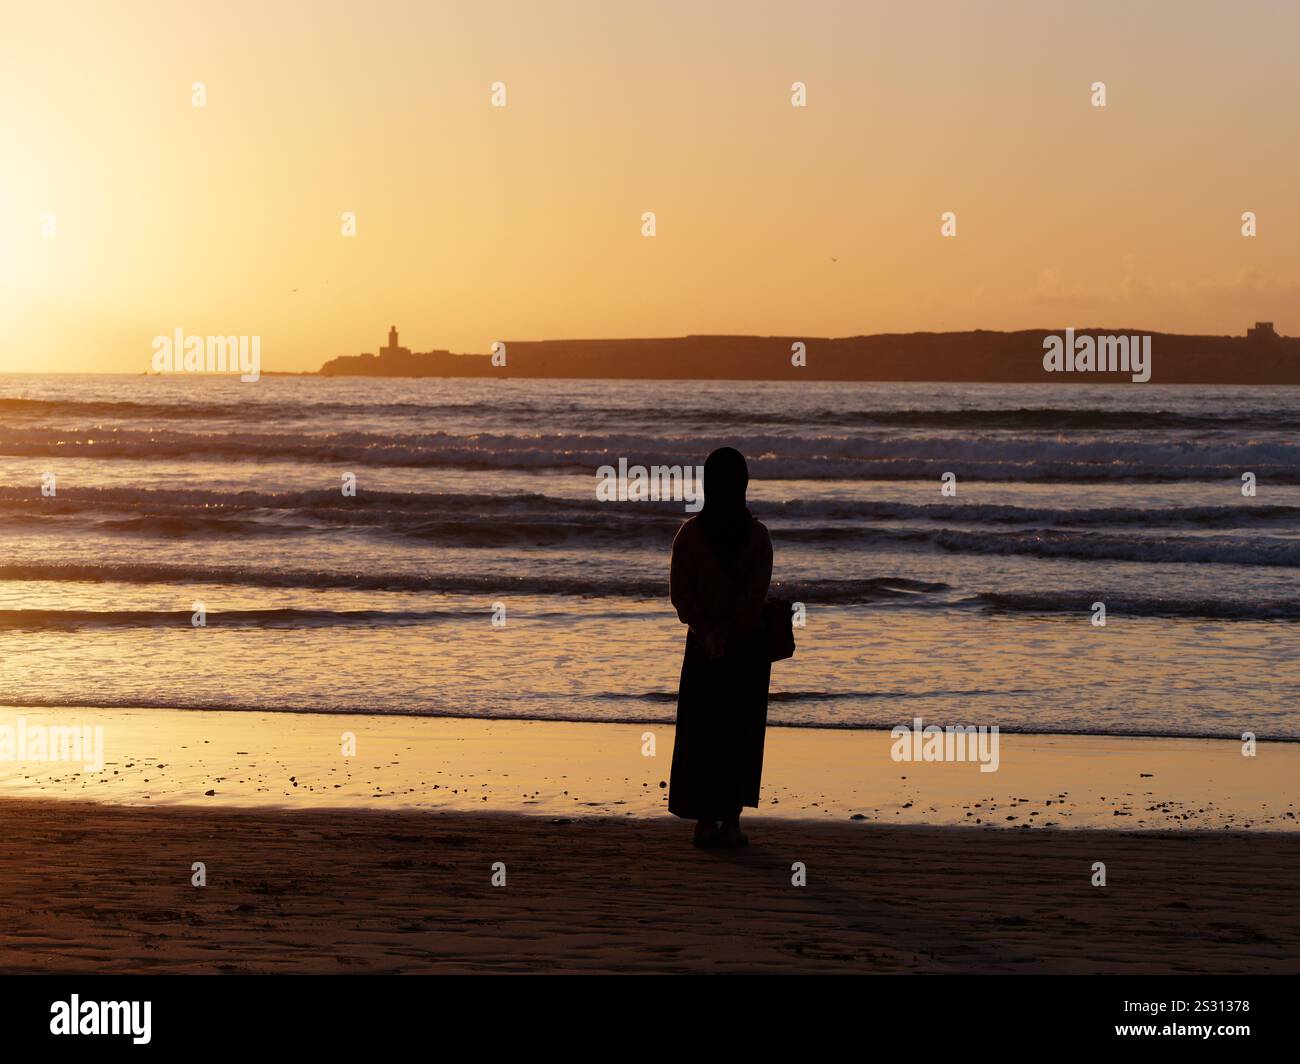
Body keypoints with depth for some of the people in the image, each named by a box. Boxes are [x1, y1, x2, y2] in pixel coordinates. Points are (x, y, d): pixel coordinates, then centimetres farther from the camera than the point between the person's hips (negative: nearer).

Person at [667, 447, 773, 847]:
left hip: (703, 645, 1)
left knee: (701, 732, 9)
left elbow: (681, 593, -10)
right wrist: (727, 634, -13)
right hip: (750, 646, 0)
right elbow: (756, 593, -14)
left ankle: (705, 821, 7)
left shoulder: (690, 533, -6)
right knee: (741, 733, 7)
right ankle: (731, 821, 4)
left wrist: (708, 634, -10)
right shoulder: (757, 535, -8)